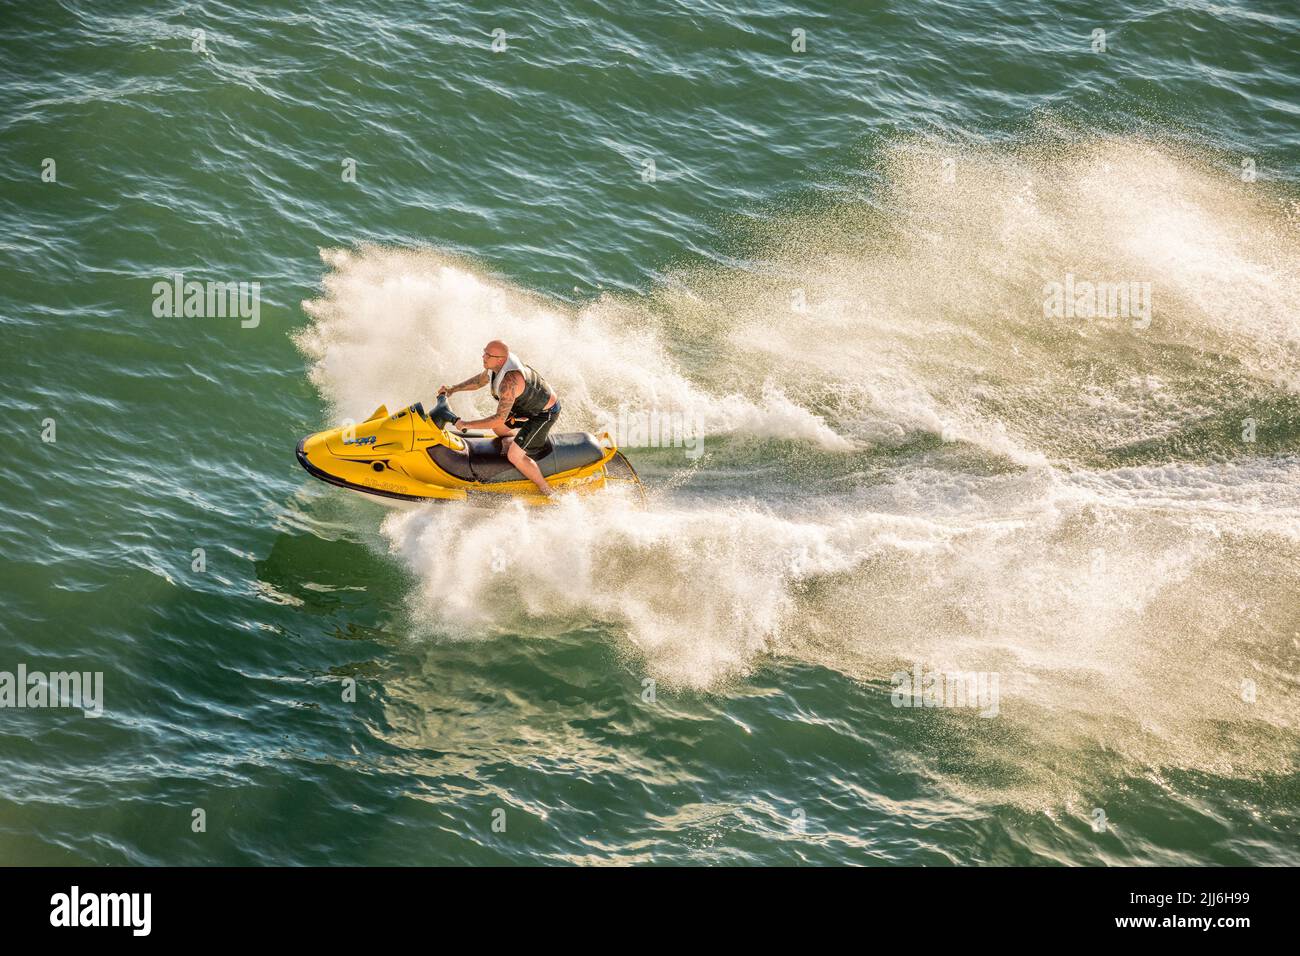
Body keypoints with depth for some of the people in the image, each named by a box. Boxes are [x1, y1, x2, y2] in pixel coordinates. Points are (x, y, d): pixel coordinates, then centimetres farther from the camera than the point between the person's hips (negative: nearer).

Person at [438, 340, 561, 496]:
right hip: (530, 407, 10)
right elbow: (479, 380, 14)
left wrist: (466, 424, -28)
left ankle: (547, 491, 0)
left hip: (545, 413, -10)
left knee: (514, 455, -15)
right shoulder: (497, 364, -8)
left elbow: (499, 419, -35)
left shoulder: (509, 382, -37)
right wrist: (453, 389, 3)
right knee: (498, 428, 23)